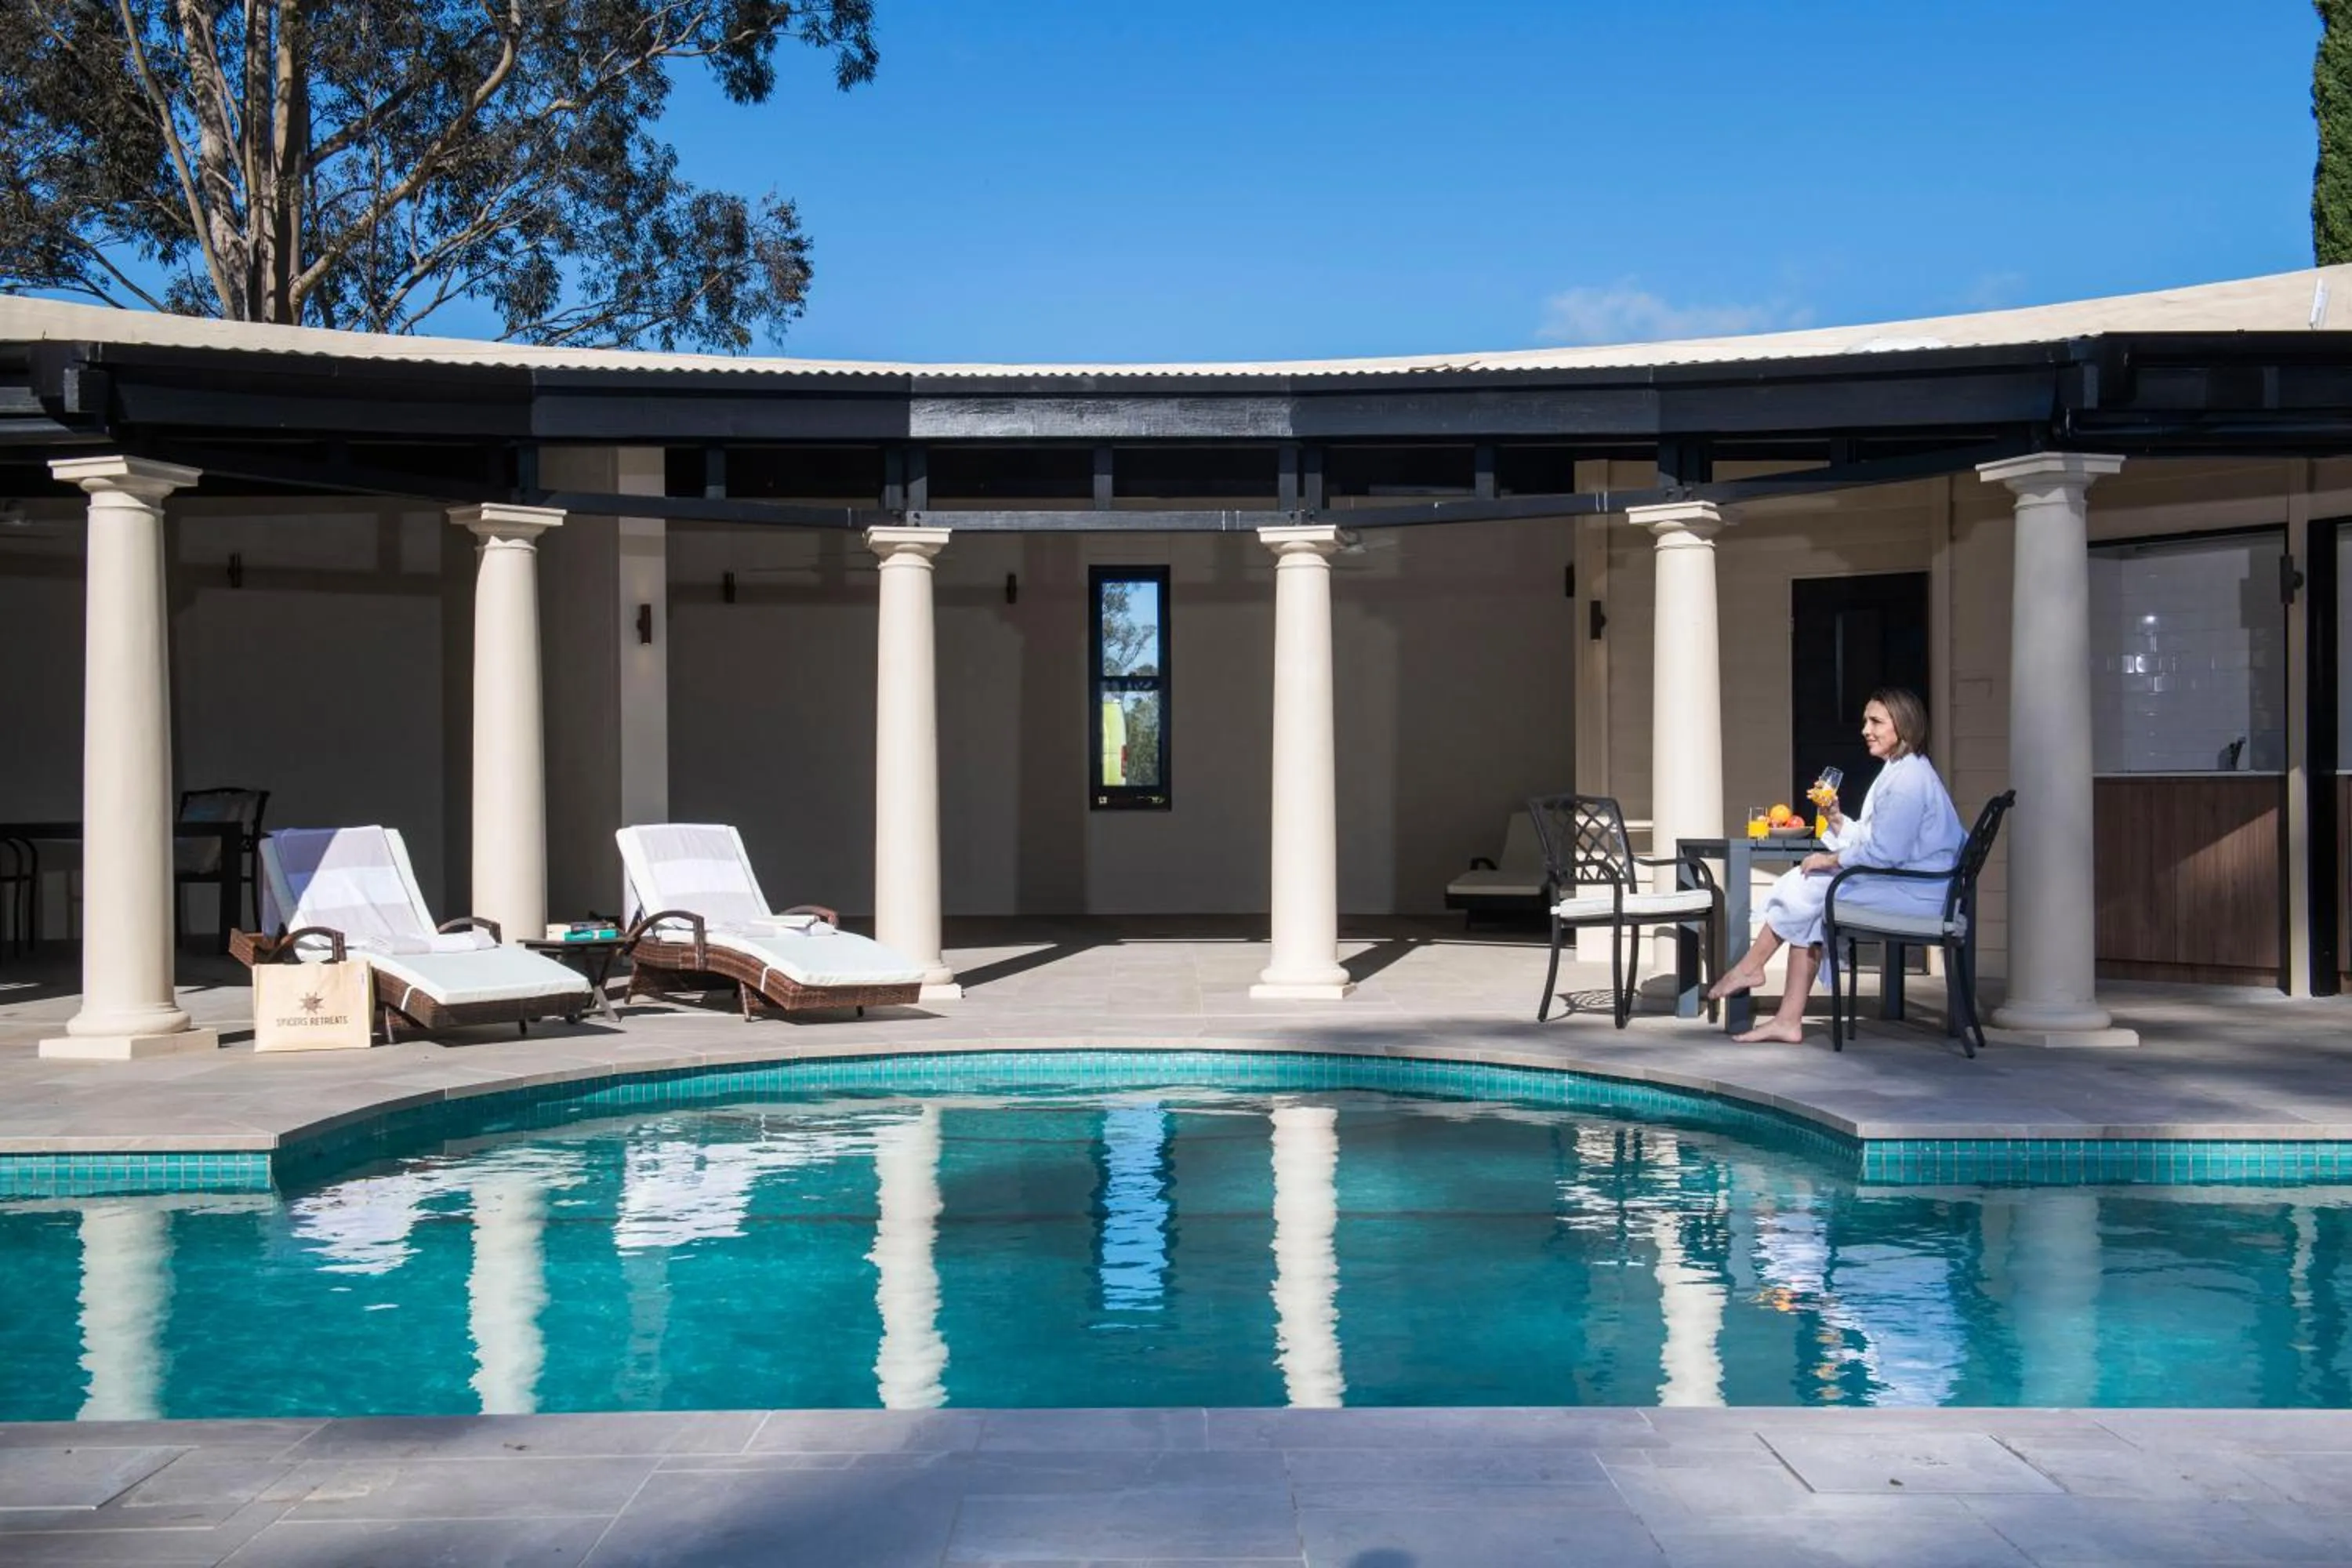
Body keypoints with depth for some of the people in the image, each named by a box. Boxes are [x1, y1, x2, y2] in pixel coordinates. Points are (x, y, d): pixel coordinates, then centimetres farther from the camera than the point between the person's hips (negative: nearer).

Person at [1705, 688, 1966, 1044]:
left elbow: (1884, 852, -21)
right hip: (1901, 886, 10)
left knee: (1808, 888, -12)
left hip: (1913, 893, -10)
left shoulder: (1910, 777, -15)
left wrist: (1831, 861, -11)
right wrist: (1836, 820, 2)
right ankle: (1789, 1020, -5)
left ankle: (1749, 969, 6)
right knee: (1810, 913, 0)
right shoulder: (1898, 772, 19)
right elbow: (1870, 840, 17)